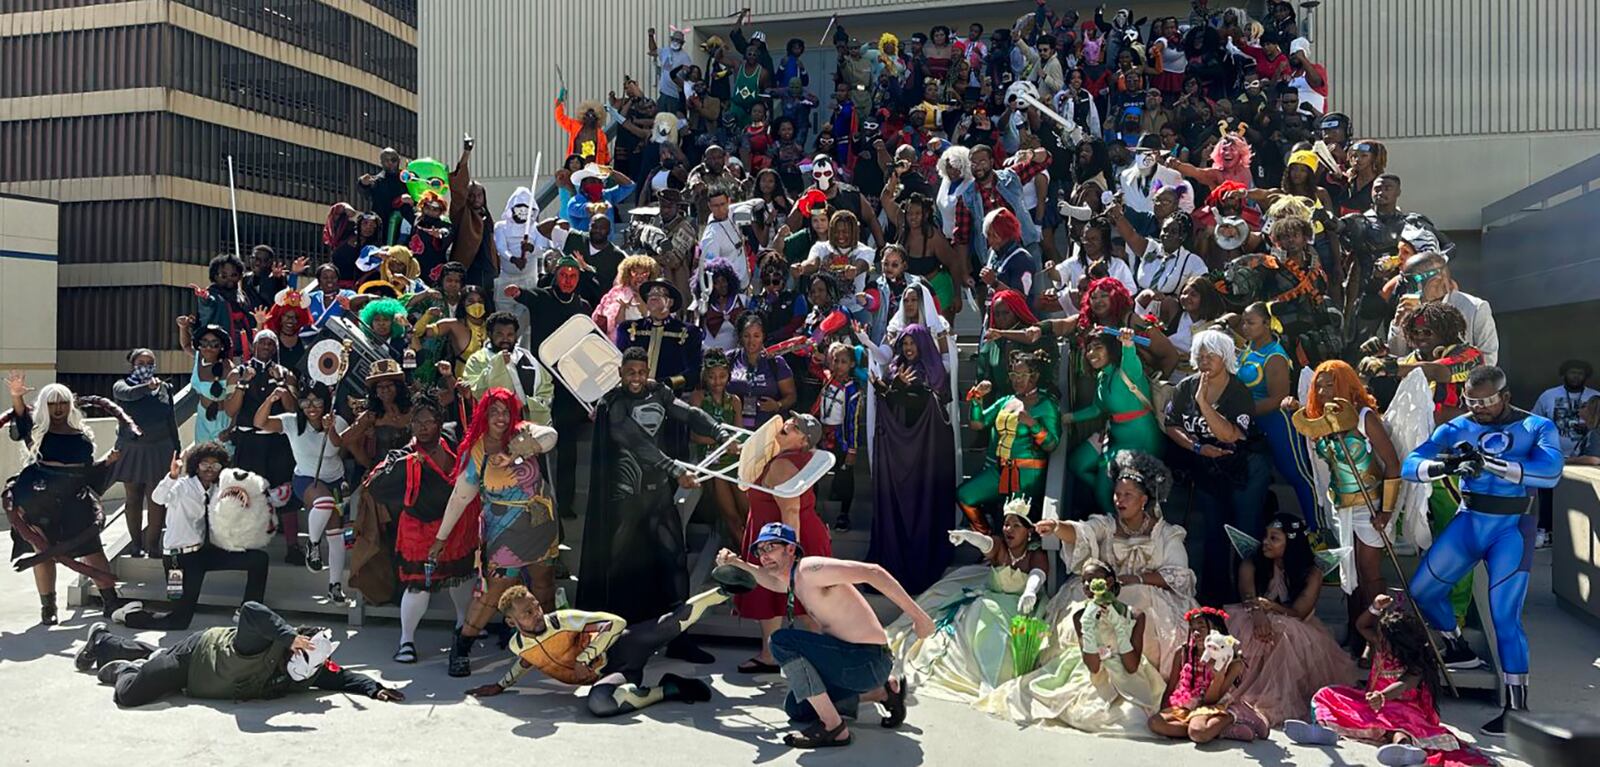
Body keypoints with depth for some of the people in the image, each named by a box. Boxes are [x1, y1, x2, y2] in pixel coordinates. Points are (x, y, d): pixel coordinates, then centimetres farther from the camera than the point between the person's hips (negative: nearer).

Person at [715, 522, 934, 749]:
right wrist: (737, 562, 23)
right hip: (855, 661, 10)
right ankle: (884, 691, 19)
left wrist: (917, 615, -26)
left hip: (869, 661, -10)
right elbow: (772, 579, 37)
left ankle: (833, 727, -18)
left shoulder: (810, 569, -17)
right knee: (795, 709, 23)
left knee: (782, 641, -20)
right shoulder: (792, 581, 12)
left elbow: (872, 572, -25)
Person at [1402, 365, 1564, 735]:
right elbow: (1410, 465, -11)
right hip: (1468, 521, 4)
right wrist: (1446, 465, -32)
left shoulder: (1537, 427, -6)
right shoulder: (1456, 429, 1)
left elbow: (1549, 472, -25)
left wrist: (1491, 464, -35)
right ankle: (1460, 650, 34)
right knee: (1421, 591, 8)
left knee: (1505, 617, -9)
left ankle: (1517, 706, 2)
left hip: (1511, 527, -4)